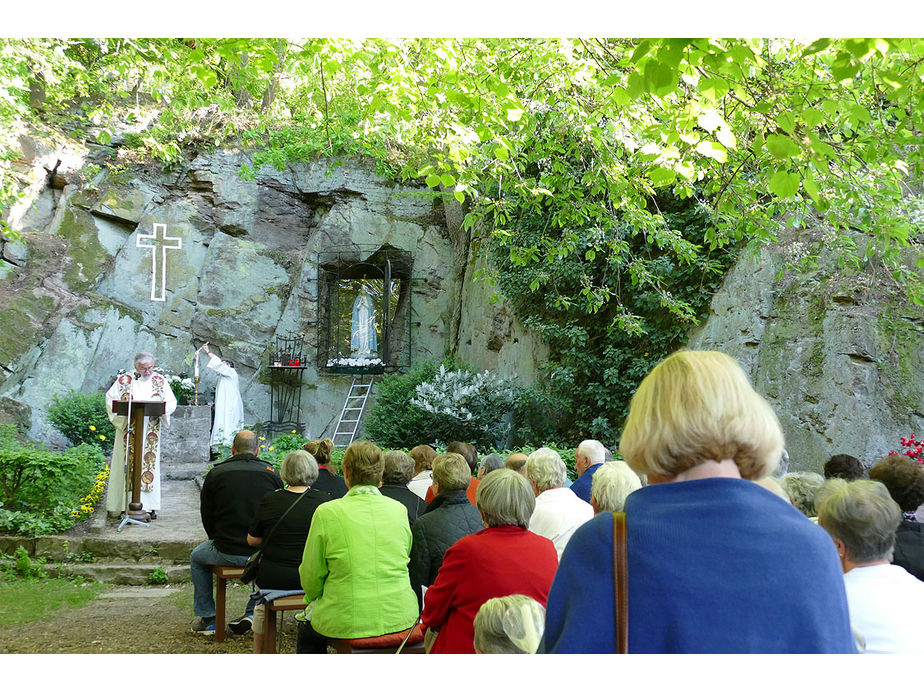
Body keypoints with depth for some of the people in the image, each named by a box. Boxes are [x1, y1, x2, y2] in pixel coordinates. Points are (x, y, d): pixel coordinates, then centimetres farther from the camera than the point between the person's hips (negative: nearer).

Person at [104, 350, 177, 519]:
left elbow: (172, 403, 5)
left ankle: (149, 506, 5)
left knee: (149, 464, 1)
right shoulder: (123, 380, 2)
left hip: (150, 433, 1)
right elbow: (110, 399, 2)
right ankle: (119, 505, 5)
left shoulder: (160, 381, 6)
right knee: (126, 465, -1)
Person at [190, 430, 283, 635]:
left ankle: (207, 618, 28)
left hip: (227, 553, -1)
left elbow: (207, 517, 6)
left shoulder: (215, 474, -2)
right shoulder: (272, 474, 1)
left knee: (196, 558, 30)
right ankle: (253, 612, 30)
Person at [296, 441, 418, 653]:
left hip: (347, 623, -4)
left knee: (306, 627, 27)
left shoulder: (327, 513, -10)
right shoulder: (399, 510, 0)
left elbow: (311, 576, -1)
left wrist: (314, 600, 20)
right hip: (400, 617, 4)